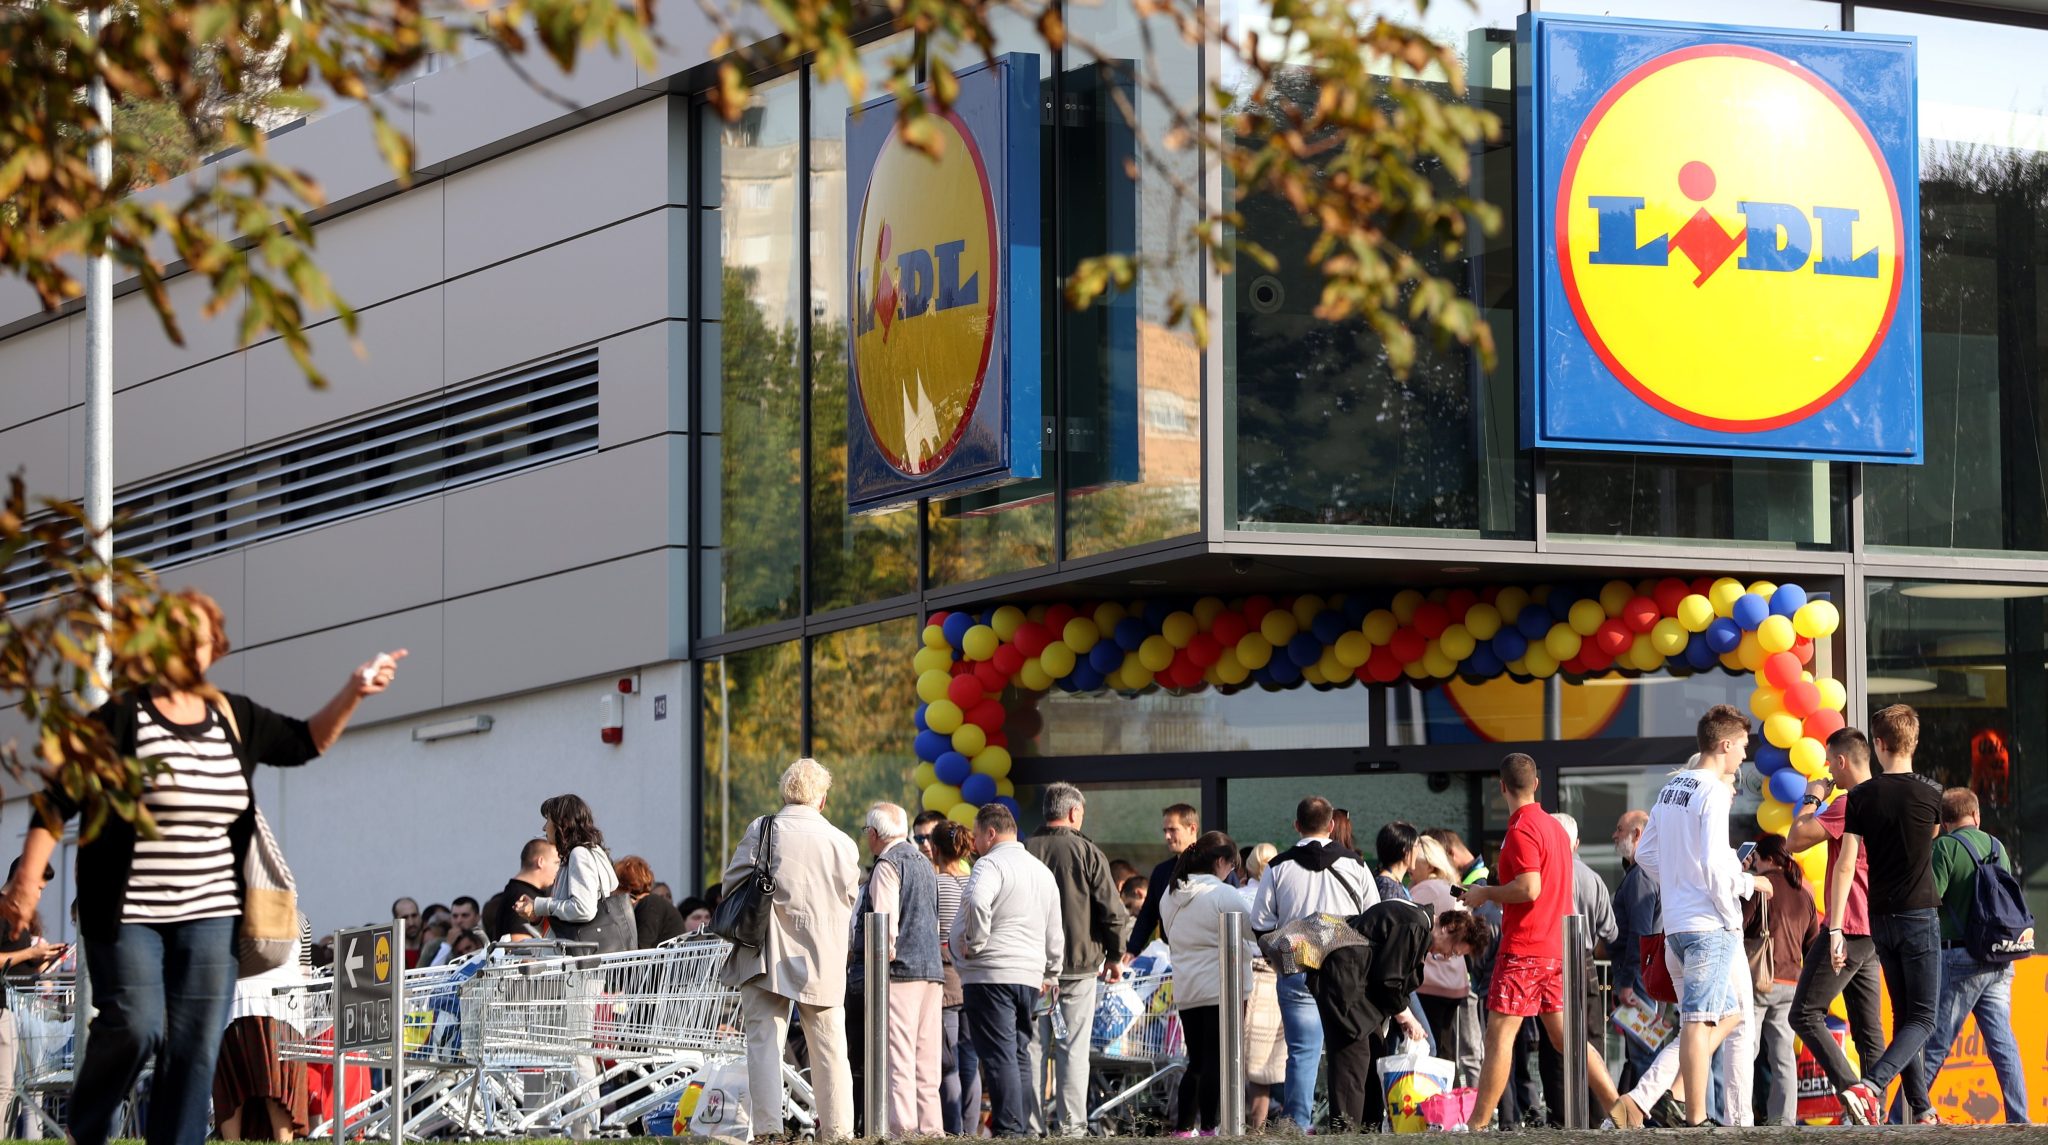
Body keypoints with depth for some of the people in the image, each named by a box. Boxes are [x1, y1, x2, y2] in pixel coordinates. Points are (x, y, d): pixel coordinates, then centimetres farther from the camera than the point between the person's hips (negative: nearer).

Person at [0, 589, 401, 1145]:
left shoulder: (231, 716, 10)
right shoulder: (121, 717, -6)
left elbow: (303, 742, 25)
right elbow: (57, 802, -7)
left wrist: (353, 693, 11)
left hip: (207, 912, 5)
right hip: (128, 911, -5)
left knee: (197, 1046, -2)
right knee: (135, 1027, -16)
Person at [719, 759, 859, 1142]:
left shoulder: (761, 830, -4)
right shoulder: (842, 843, 1)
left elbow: (731, 884, -2)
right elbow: (850, 899, 11)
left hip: (767, 955, -2)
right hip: (823, 961, 2)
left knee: (764, 1042, -1)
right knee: (829, 1048, 9)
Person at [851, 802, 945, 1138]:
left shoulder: (888, 865, -7)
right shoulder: (924, 864, 20)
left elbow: (885, 926, -15)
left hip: (899, 971, -9)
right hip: (932, 970, 9)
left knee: (896, 1059, -10)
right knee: (925, 1058, 9)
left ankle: (900, 1128, -16)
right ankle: (930, 1127, 8)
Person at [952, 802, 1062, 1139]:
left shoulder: (990, 864, -8)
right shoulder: (1042, 871, 19)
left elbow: (978, 902, -29)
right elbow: (1054, 931, 24)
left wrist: (974, 942, -17)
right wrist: (1051, 972, 29)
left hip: (989, 974, -8)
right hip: (1029, 974, 8)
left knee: (999, 1054, -10)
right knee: (1019, 1053, 13)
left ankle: (1008, 1128, -15)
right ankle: (1023, 1126, 13)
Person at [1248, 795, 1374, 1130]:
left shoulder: (1278, 867, 1)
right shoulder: (1354, 865, 4)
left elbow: (1260, 923, 2)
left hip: (1297, 973, 0)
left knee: (1303, 1052, 0)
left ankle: (1297, 1126, -6)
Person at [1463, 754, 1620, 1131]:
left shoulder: (1522, 829, -13)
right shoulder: (1554, 826, 16)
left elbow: (1529, 888, -21)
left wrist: (1485, 893, -8)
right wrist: (1494, 896, 25)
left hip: (1523, 950, -9)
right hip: (1556, 948, 9)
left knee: (1499, 1036, -7)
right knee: (1565, 1036, 11)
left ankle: (1478, 1124, -8)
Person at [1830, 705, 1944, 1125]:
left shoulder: (1861, 796, -3)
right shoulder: (1931, 793, -6)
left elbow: (1845, 865, -7)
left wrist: (1835, 928, -6)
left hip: (1881, 918, 3)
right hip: (1920, 915, -3)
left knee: (1904, 1016, 15)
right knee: (1922, 1020, -3)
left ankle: (1920, 1108, 14)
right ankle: (1869, 1087, -24)